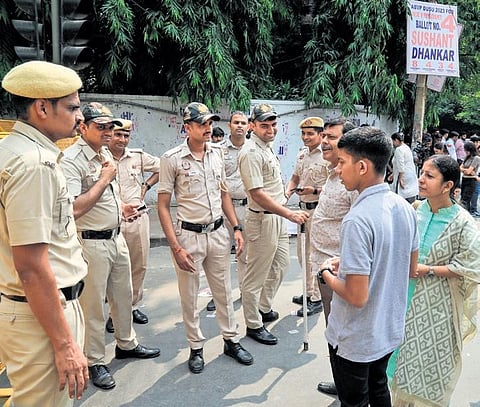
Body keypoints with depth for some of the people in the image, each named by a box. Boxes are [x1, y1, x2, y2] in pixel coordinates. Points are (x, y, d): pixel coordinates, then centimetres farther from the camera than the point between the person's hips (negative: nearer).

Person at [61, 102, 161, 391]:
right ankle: (95, 362, 24)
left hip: (116, 236, 9)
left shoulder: (106, 154, 10)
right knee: (93, 305, 6)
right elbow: (74, 209, -28)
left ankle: (126, 344, 41)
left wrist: (121, 208, 9)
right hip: (91, 243, -9)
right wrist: (105, 179, -21)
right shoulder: (72, 160, -19)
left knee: (123, 296, 21)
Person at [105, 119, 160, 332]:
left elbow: (161, 168, 20)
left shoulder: (138, 156, 6)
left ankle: (133, 306, 29)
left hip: (139, 218, 4)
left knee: (139, 266, 12)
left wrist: (146, 186, 9)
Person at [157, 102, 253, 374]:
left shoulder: (218, 152, 4)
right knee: (190, 296, 9)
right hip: (189, 235, -4)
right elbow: (163, 206, -9)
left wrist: (237, 227, 7)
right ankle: (196, 348, 27)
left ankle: (231, 341, 32)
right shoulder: (172, 159, -10)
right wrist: (176, 247, -15)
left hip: (218, 232, 4)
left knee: (224, 291, 16)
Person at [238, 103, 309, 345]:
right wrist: (289, 214, -28)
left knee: (279, 266, 22)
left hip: (277, 217, 10)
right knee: (256, 275, 3)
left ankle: (264, 308, 40)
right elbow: (257, 194, -25)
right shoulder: (251, 152, -20)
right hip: (262, 219, -10)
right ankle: (254, 325, 17)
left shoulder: (267, 147, 11)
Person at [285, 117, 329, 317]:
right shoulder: (302, 155, 11)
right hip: (303, 208, 9)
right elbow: (294, 178, 21)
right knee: (303, 253, 17)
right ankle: (309, 292, 32)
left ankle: (318, 299, 11)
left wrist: (315, 190, -24)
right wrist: (287, 193, 3)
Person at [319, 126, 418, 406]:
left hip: (356, 340, -7)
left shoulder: (357, 220, -30)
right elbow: (411, 268, 8)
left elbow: (357, 296, -29)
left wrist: (328, 276, -9)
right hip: (391, 329, 7)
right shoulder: (405, 208, -5)